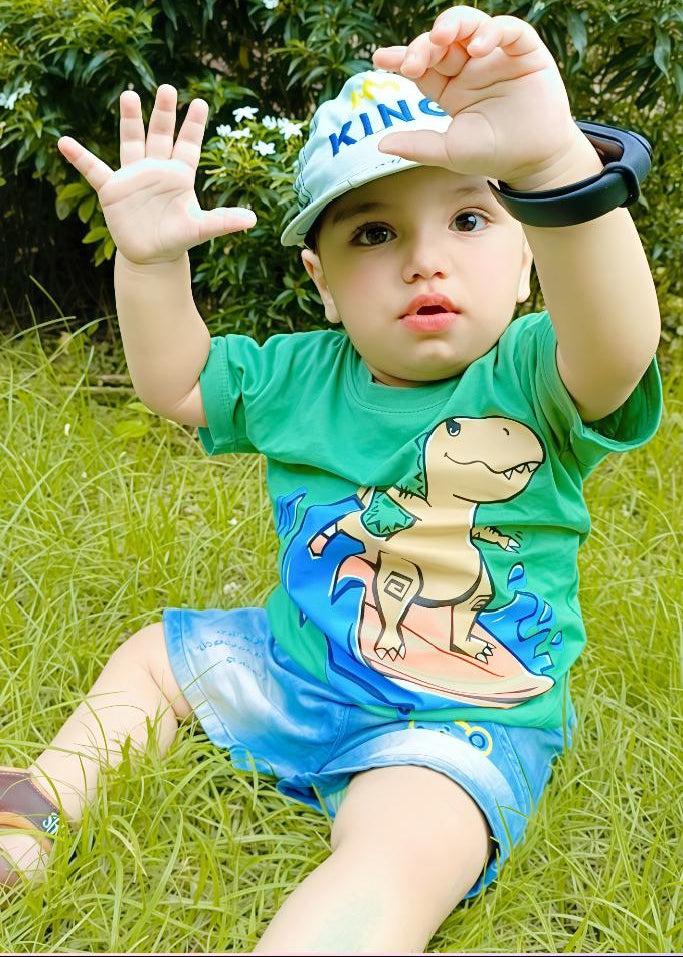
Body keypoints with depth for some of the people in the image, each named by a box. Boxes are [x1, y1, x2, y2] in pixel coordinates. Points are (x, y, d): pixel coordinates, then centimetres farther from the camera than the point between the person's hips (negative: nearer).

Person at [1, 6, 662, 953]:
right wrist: (150, 261, -10)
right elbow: (176, 382, 10)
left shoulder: (532, 379, -20)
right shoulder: (302, 376, -2)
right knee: (152, 656, 21)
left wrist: (555, 161, -61)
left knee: (396, 854, -33)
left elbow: (619, 348, -43)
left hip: (459, 718, -6)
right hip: (291, 663, 7)